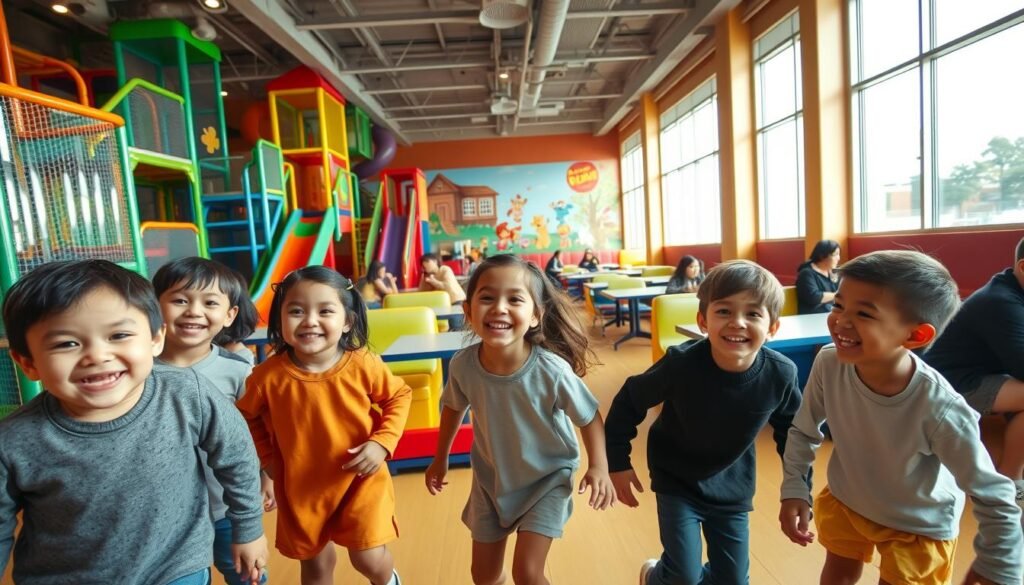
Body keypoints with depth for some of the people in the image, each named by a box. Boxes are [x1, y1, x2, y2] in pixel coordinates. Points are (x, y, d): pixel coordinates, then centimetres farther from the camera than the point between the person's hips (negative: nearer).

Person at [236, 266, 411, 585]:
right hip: (300, 487, 2)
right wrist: (268, 460, -1)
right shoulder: (269, 375, -18)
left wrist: (382, 442, -15)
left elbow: (399, 396, -4)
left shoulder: (364, 365, -21)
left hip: (360, 479, -2)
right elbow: (246, 417, 3)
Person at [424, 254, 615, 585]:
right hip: (491, 478, 3)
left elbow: (589, 418, -14)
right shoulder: (463, 365, -23)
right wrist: (441, 458, 10)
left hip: (546, 479, -3)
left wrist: (599, 467, -28)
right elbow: (454, 408, 0)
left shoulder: (552, 371, -32)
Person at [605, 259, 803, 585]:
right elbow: (629, 401, -14)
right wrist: (618, 462, -9)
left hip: (732, 488, 3)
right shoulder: (681, 364, -30)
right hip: (677, 481, -3)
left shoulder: (781, 375, -22)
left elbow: (792, 434, -1)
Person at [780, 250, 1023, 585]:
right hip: (845, 499, 3)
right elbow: (804, 432, -10)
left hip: (919, 523, -3)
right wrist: (794, 491, -11)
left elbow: (994, 497, -21)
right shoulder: (828, 365, -29)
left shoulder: (939, 410, -37)